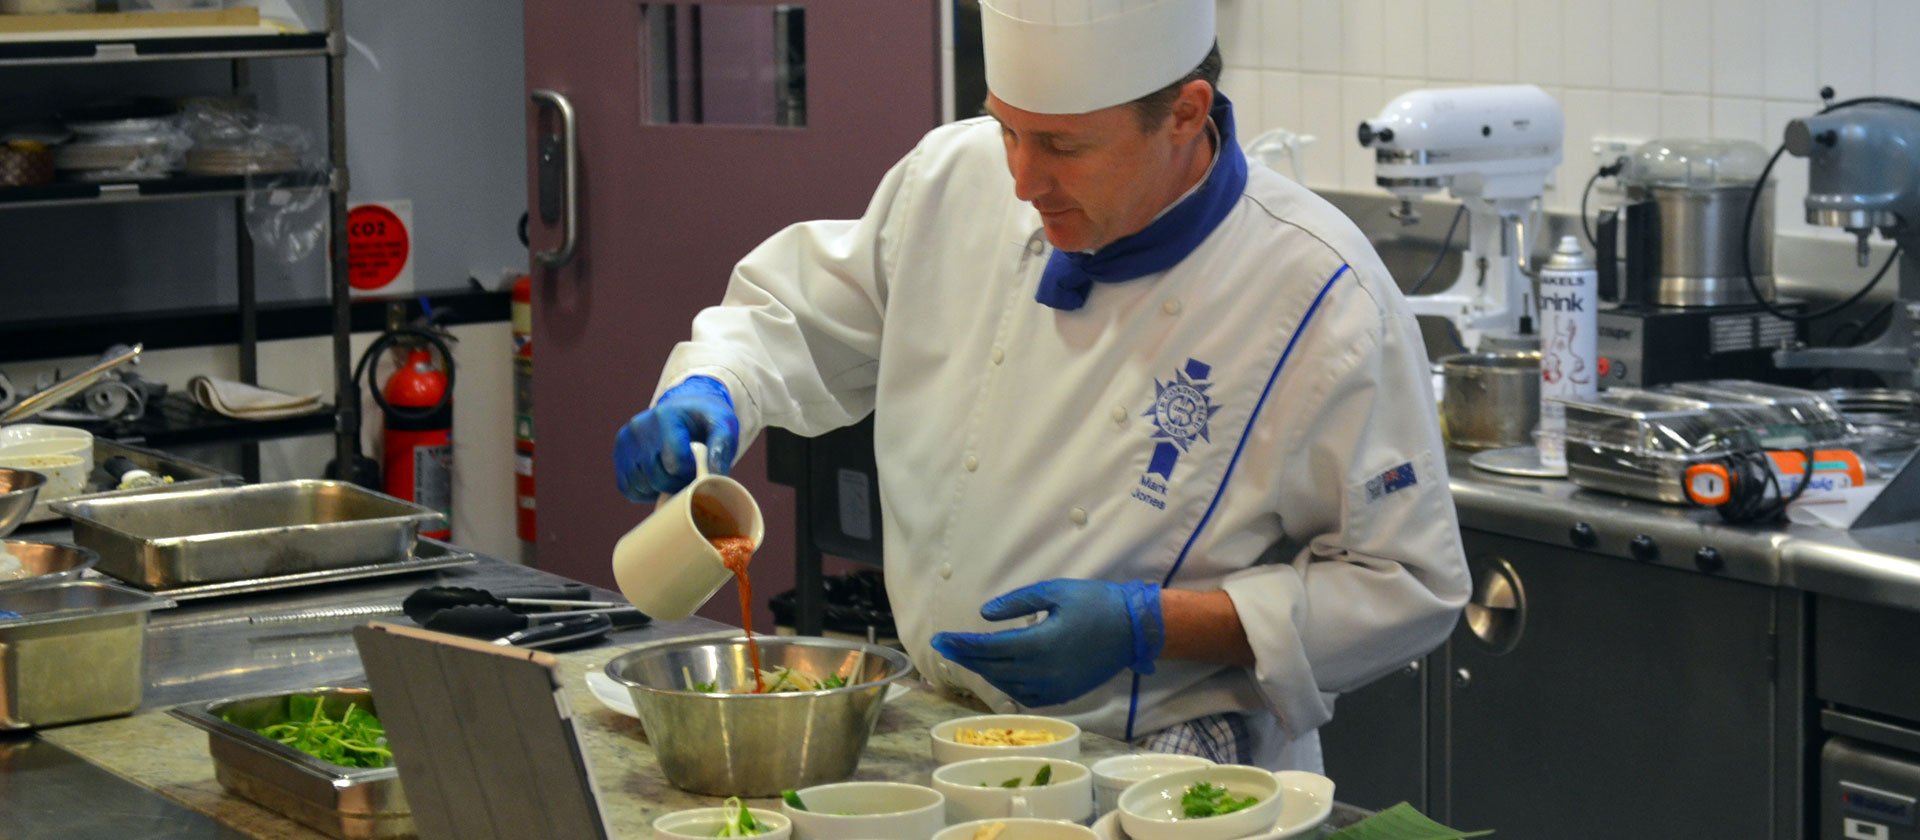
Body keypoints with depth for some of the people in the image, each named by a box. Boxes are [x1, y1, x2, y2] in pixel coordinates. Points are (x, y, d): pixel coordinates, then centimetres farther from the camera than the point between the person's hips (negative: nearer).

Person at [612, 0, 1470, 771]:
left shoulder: (1319, 297, -15)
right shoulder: (955, 180, 0)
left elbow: (1405, 585, -10)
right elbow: (799, 314, 17)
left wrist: (1150, 629, -18)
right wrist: (705, 392, -5)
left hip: (1168, 777, -3)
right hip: (943, 738, 4)